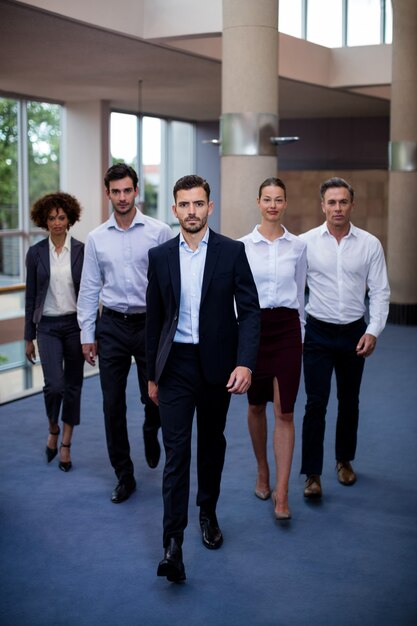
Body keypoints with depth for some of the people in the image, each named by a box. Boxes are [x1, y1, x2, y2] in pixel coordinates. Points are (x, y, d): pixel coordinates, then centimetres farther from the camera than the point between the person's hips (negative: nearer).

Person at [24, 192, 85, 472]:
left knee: (73, 385, 7)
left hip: (75, 324, 1)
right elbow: (31, 297, 5)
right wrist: (29, 337, 5)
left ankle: (66, 444, 21)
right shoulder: (36, 253, 1)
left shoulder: (82, 250, -1)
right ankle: (53, 430, 16)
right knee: (54, 384, -14)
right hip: (48, 326, 0)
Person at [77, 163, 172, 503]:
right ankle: (124, 476, 19)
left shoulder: (159, 232, -4)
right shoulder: (97, 238, 4)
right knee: (113, 405, 5)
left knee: (154, 398, 5)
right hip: (111, 325, 3)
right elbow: (90, 288, 8)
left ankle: (151, 434, 42)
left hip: (150, 323, -2)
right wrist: (87, 334, 6)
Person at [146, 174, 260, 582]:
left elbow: (249, 310, -6)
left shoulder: (232, 252, -3)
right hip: (176, 365, 0)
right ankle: (173, 541, -6)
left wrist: (245, 363, -18)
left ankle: (208, 513, 37)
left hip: (217, 364, 0)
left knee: (212, 442, 16)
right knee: (176, 449, -6)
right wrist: (152, 374, 10)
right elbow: (154, 318, 8)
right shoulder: (160, 256, 3)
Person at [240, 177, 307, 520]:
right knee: (256, 406, 13)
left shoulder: (298, 246, 4)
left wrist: (301, 333, 12)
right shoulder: (242, 245, 0)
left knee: (285, 412, -5)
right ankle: (262, 470, 35)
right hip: (253, 326, 0)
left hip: (287, 329, 0)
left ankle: (281, 492, -2)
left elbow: (300, 292, 11)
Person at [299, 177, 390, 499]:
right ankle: (312, 475, 3)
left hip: (354, 333, 2)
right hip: (318, 332, -2)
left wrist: (373, 331, -10)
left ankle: (345, 460, 33)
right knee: (316, 403, -4)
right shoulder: (306, 242, -5)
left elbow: (380, 292, 0)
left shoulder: (370, 244, -2)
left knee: (349, 401, 14)